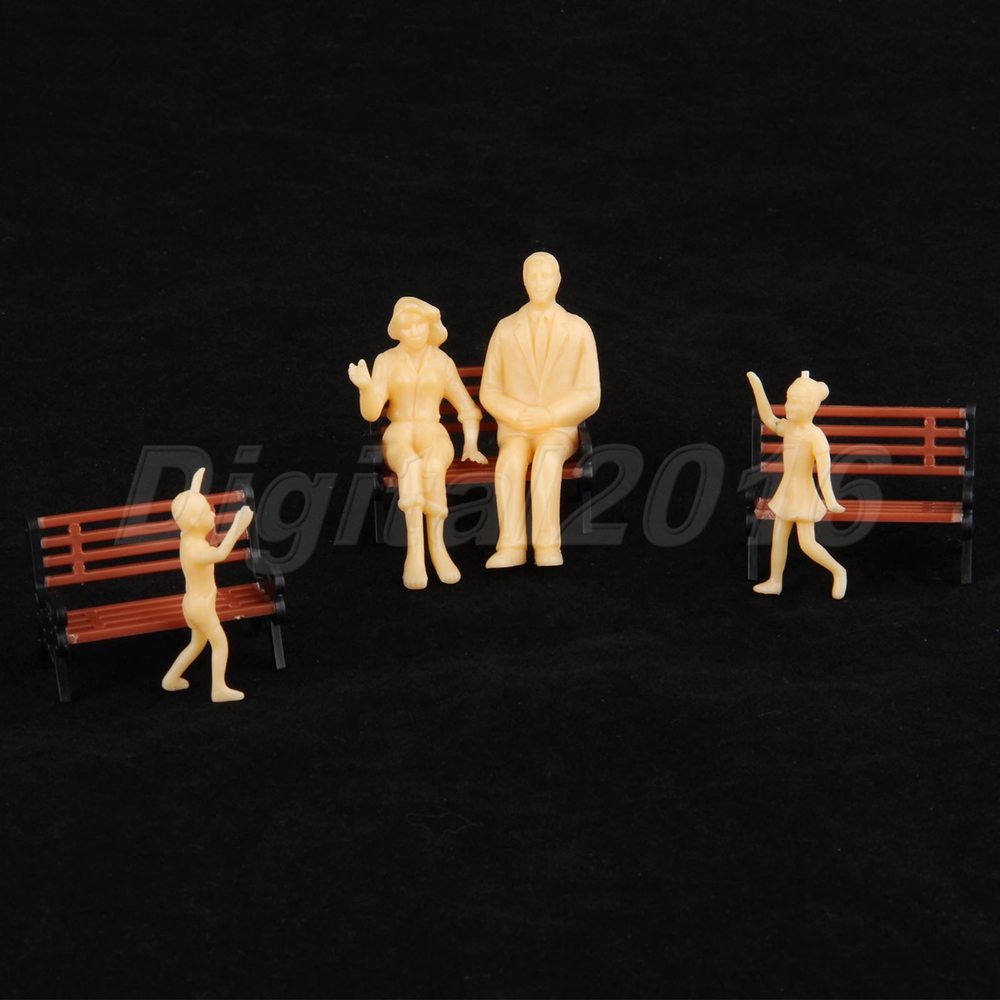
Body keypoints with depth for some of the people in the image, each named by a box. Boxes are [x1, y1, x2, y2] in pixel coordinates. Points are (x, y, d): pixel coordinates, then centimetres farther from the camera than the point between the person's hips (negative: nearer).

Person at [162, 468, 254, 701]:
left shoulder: (188, 536, -8)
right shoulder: (196, 551, -34)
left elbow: (189, 506, 10)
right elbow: (220, 553, -56)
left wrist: (196, 482, 22)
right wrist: (237, 527, -65)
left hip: (192, 603, 9)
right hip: (202, 606, -9)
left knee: (198, 643, 26)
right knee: (220, 643, 7)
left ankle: (171, 679, 35)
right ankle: (219, 689, 15)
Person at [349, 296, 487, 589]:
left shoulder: (442, 362, 8)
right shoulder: (385, 361, 4)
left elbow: (468, 408, 13)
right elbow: (371, 411, -6)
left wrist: (471, 446, -3)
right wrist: (365, 386, -27)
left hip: (434, 438, 1)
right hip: (398, 439, -1)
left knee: (432, 468, -37)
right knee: (412, 466, -38)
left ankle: (436, 545, -35)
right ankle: (417, 549, -47)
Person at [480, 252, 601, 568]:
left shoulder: (579, 330, 2)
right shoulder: (505, 329, 5)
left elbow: (590, 396, -1)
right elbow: (489, 393, 6)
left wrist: (548, 416, -16)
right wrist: (518, 416, -13)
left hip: (560, 428, -1)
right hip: (514, 429, 1)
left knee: (547, 453, -37)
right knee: (511, 460, -35)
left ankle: (547, 546, -42)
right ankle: (511, 545, -43)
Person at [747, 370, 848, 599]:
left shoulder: (815, 436, -20)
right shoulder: (788, 428, 3)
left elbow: (824, 468, -27)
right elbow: (768, 418, 14)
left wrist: (830, 499, -35)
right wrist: (757, 387, 7)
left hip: (804, 495, -8)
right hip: (786, 492, 8)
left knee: (807, 544, -8)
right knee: (778, 537, 12)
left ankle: (838, 571, 10)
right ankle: (775, 581, 22)